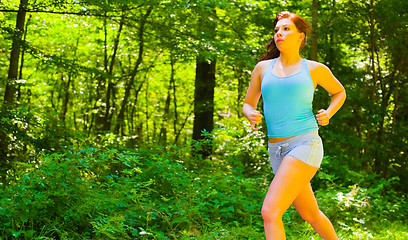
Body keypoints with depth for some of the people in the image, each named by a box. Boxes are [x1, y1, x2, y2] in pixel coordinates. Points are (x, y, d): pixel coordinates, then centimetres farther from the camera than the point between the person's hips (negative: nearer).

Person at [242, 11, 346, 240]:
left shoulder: (315, 69, 4)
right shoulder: (263, 68, 10)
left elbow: (340, 92, 21)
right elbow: (248, 104, 17)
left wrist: (328, 113, 2)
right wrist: (251, 115, -7)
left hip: (306, 145, -5)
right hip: (278, 152, 5)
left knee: (270, 212, -20)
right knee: (310, 214, 19)